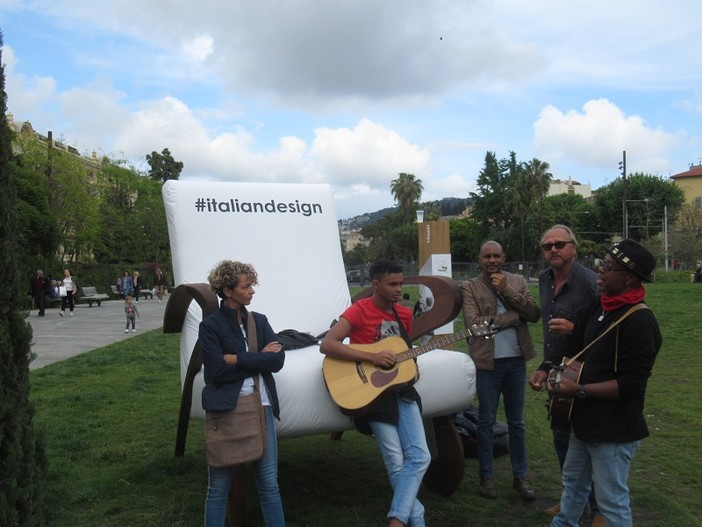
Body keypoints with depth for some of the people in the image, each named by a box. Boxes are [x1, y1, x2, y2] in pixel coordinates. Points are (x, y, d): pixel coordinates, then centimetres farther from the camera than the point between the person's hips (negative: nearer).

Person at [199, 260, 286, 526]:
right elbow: (218, 370, -14)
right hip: (225, 410, -4)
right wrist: (260, 358, -7)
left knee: (269, 483, 7)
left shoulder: (260, 321, 11)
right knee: (219, 487, 6)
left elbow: (278, 360, -2)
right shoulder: (210, 325, -3)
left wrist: (238, 359, -10)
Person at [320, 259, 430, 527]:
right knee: (396, 463, -2)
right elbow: (326, 345, -23)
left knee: (420, 456, -4)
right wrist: (372, 357, -27)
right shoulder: (359, 311, -12)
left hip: (401, 389, 7)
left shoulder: (404, 314, 8)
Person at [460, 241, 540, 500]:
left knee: (517, 421, 13)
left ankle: (520, 476, 24)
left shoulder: (518, 281, 6)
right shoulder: (469, 287, -3)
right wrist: (513, 316, -15)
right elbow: (473, 322, -16)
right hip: (487, 363, -3)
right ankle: (487, 477, 18)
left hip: (516, 362, 3)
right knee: (486, 422, 7)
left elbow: (534, 314, -5)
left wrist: (507, 290, -13)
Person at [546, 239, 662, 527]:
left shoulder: (639, 321, -22)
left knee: (612, 501, 4)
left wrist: (579, 391, -22)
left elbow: (631, 385, -25)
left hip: (614, 429, -9)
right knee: (573, 482, 26)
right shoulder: (601, 307, 6)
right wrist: (562, 375, 4)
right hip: (586, 420, 9)